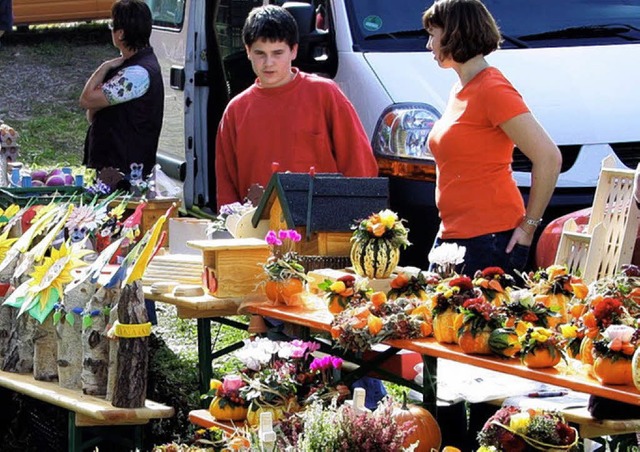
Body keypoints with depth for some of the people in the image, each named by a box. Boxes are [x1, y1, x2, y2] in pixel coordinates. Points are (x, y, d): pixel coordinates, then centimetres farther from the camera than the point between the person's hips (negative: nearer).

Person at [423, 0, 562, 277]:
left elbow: (549, 157, -17)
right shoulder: (460, 90, 16)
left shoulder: (492, 90, -12)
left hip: (489, 239, -9)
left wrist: (528, 225, -13)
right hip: (451, 235, 9)